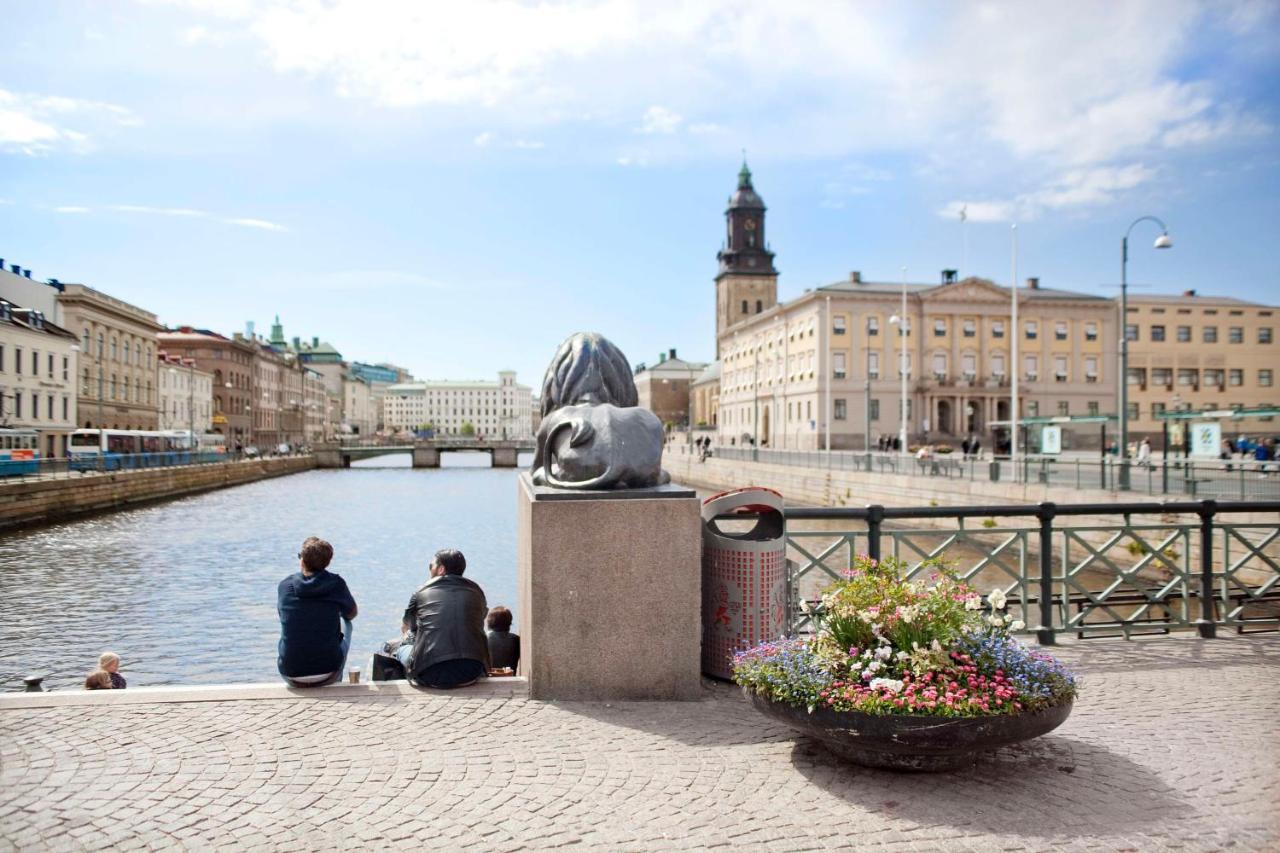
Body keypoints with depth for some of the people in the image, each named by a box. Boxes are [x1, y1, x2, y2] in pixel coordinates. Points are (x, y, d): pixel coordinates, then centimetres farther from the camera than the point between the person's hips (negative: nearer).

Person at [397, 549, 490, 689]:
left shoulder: (422, 592, 10)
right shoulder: (476, 591, 14)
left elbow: (405, 627, 28)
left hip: (431, 675, -2)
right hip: (472, 674, 2)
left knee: (402, 649, 27)